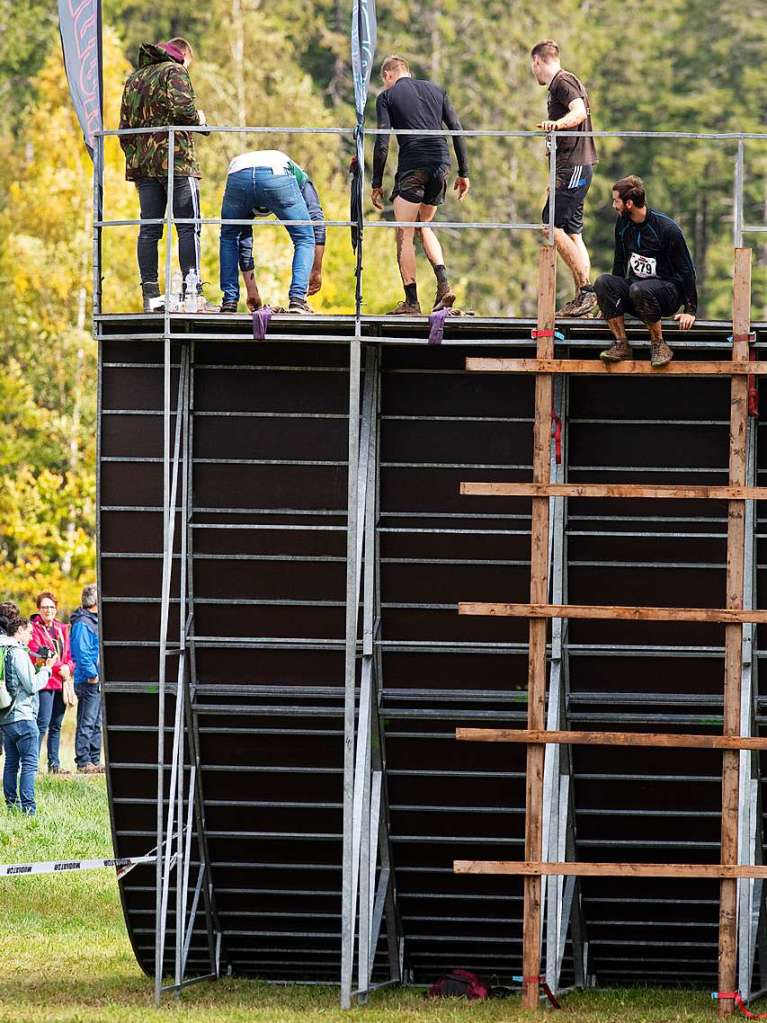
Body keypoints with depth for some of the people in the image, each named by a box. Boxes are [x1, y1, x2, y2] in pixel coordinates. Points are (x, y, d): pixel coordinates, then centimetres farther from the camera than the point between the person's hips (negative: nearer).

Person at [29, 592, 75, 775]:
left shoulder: (62, 629, 16)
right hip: (45, 682, -6)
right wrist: (59, 668, -16)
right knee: (43, 722, -13)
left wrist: (69, 667, -4)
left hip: (61, 682, 6)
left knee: (56, 725, 8)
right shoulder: (34, 628, -3)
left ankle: (54, 764, 12)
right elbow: (36, 655, -12)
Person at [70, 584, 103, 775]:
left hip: (98, 681, 10)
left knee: (96, 724, 12)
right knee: (86, 723, -7)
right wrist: (92, 674, -20)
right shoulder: (82, 624, -13)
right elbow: (82, 652, -19)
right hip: (88, 681, -10)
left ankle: (94, 761, 17)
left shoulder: (95, 621, 17)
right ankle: (83, 762, -6)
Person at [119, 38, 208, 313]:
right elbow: (181, 106, -19)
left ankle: (150, 293, 2)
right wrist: (198, 119, 2)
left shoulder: (134, 79, 20)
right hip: (176, 159, -6)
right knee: (188, 227, -5)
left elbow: (125, 128, 18)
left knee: (149, 229, 6)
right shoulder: (175, 72, -1)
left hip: (143, 164, 6)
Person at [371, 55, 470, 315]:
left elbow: (382, 144, -3)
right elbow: (457, 130, 13)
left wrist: (377, 184, 1)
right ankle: (443, 283, 3)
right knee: (423, 226, 22)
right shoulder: (436, 90, 18)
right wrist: (463, 173, 15)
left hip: (412, 167, -5)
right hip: (440, 166, 5)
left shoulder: (387, 97, 5)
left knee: (405, 236, 3)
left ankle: (411, 301, -1)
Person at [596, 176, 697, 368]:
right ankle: (621, 344, -22)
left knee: (639, 289, -39)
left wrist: (690, 310, -14)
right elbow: (620, 264, 19)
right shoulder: (623, 224, 6)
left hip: (668, 291, -6)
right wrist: (610, 303, 18)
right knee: (603, 282, -22)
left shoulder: (667, 228, -14)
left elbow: (686, 269, -9)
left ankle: (659, 344, -22)